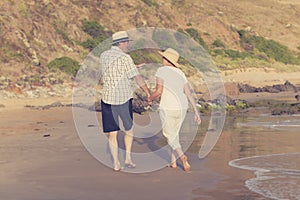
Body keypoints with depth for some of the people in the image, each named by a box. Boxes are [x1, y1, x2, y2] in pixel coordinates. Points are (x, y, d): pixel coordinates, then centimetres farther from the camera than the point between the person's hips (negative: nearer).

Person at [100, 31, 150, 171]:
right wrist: (148, 93, -9)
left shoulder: (103, 56, 8)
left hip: (107, 98, 4)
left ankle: (116, 164, 4)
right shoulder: (124, 58, -10)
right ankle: (128, 158, 13)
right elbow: (137, 77, -13)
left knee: (112, 133, 6)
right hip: (124, 98, -4)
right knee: (129, 128, 17)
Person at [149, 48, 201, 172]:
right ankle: (173, 162, 23)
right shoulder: (180, 74, 9)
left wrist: (150, 98, 6)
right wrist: (196, 112, 5)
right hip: (182, 107, 6)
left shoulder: (161, 71, -9)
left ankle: (182, 156, -16)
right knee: (174, 133, 23)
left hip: (168, 109, -6)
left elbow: (159, 91, -15)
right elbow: (189, 94, 5)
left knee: (169, 136, 7)